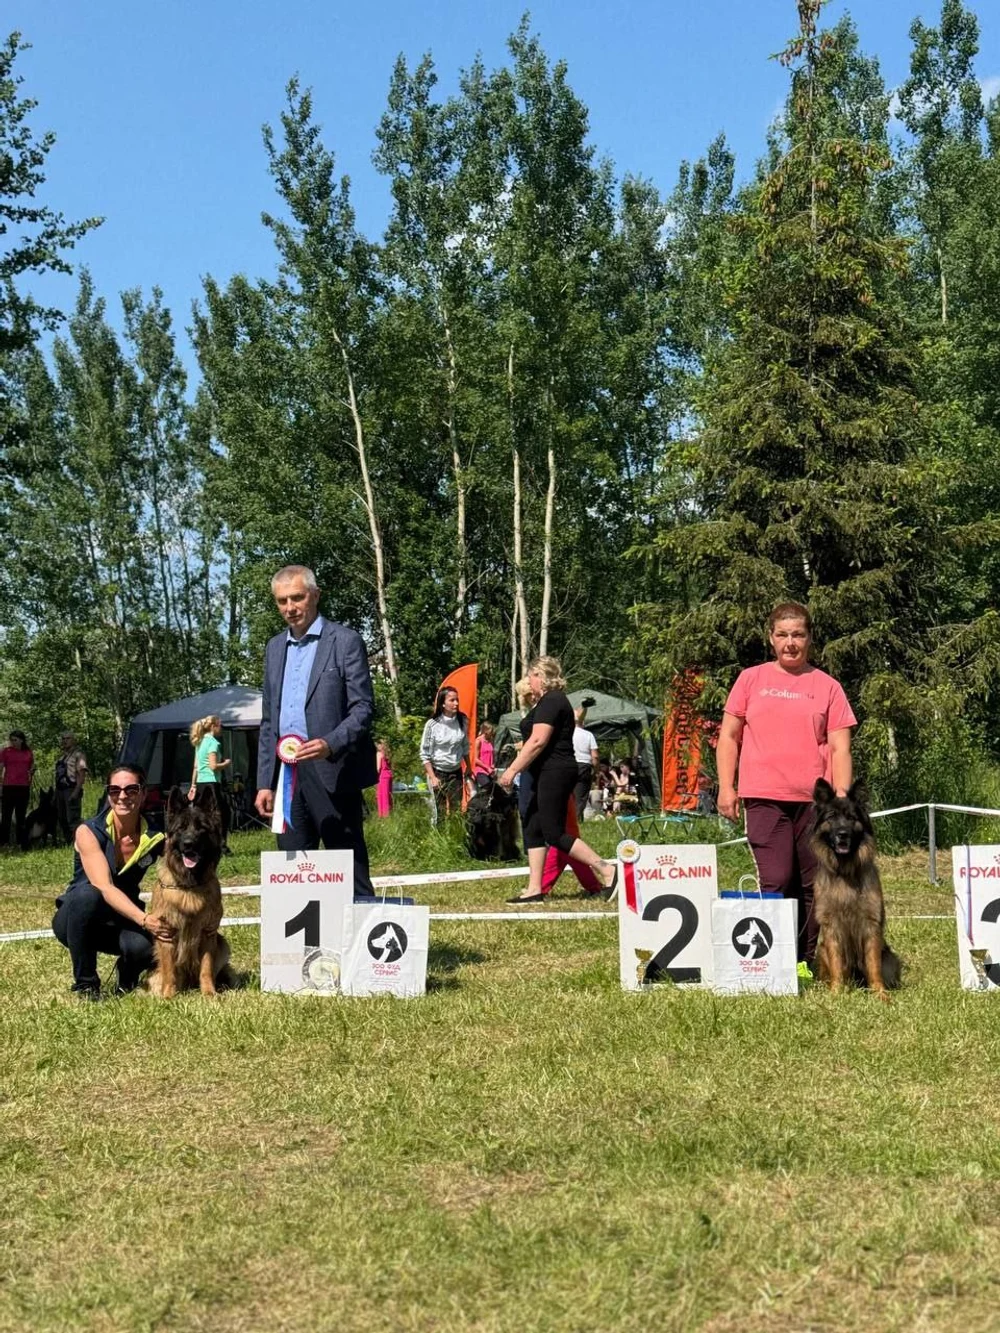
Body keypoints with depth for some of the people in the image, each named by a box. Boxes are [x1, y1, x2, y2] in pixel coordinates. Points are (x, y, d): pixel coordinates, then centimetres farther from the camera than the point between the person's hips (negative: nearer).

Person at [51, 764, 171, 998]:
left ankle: (127, 979, 6)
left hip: (122, 921, 2)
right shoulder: (89, 832, -20)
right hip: (74, 920, -2)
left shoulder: (154, 838, -11)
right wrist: (144, 920, -45)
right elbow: (104, 887, -31)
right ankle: (85, 983, -17)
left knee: (143, 946, -33)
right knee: (86, 896, -37)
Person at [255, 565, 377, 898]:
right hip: (285, 774, 6)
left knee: (349, 873, -3)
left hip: (332, 774, -6)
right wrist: (265, 782, 13)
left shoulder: (345, 642, -3)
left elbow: (363, 709, -7)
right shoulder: (274, 647, 16)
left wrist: (331, 744, -25)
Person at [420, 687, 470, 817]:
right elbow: (425, 754, -9)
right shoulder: (432, 724, -15)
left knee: (457, 809, 5)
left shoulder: (462, 720, -4)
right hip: (438, 772, -3)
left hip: (456, 772, 3)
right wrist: (432, 777, -12)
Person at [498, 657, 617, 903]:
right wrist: (519, 767, 22)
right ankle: (534, 890, 10)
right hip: (548, 774, 11)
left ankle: (607, 870, -8)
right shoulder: (553, 700, 19)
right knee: (533, 830, 9)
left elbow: (538, 741, -22)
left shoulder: (550, 701, -14)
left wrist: (512, 769, -20)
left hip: (554, 773, -11)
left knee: (554, 834, -10)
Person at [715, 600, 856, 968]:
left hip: (814, 799, 1)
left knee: (813, 884, 5)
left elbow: (839, 747, 5)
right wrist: (726, 787, 2)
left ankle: (809, 961, 14)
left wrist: (841, 795, -5)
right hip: (764, 798, -1)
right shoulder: (751, 679, 10)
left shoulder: (827, 686, 9)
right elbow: (729, 736, 11)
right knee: (776, 882, -6)